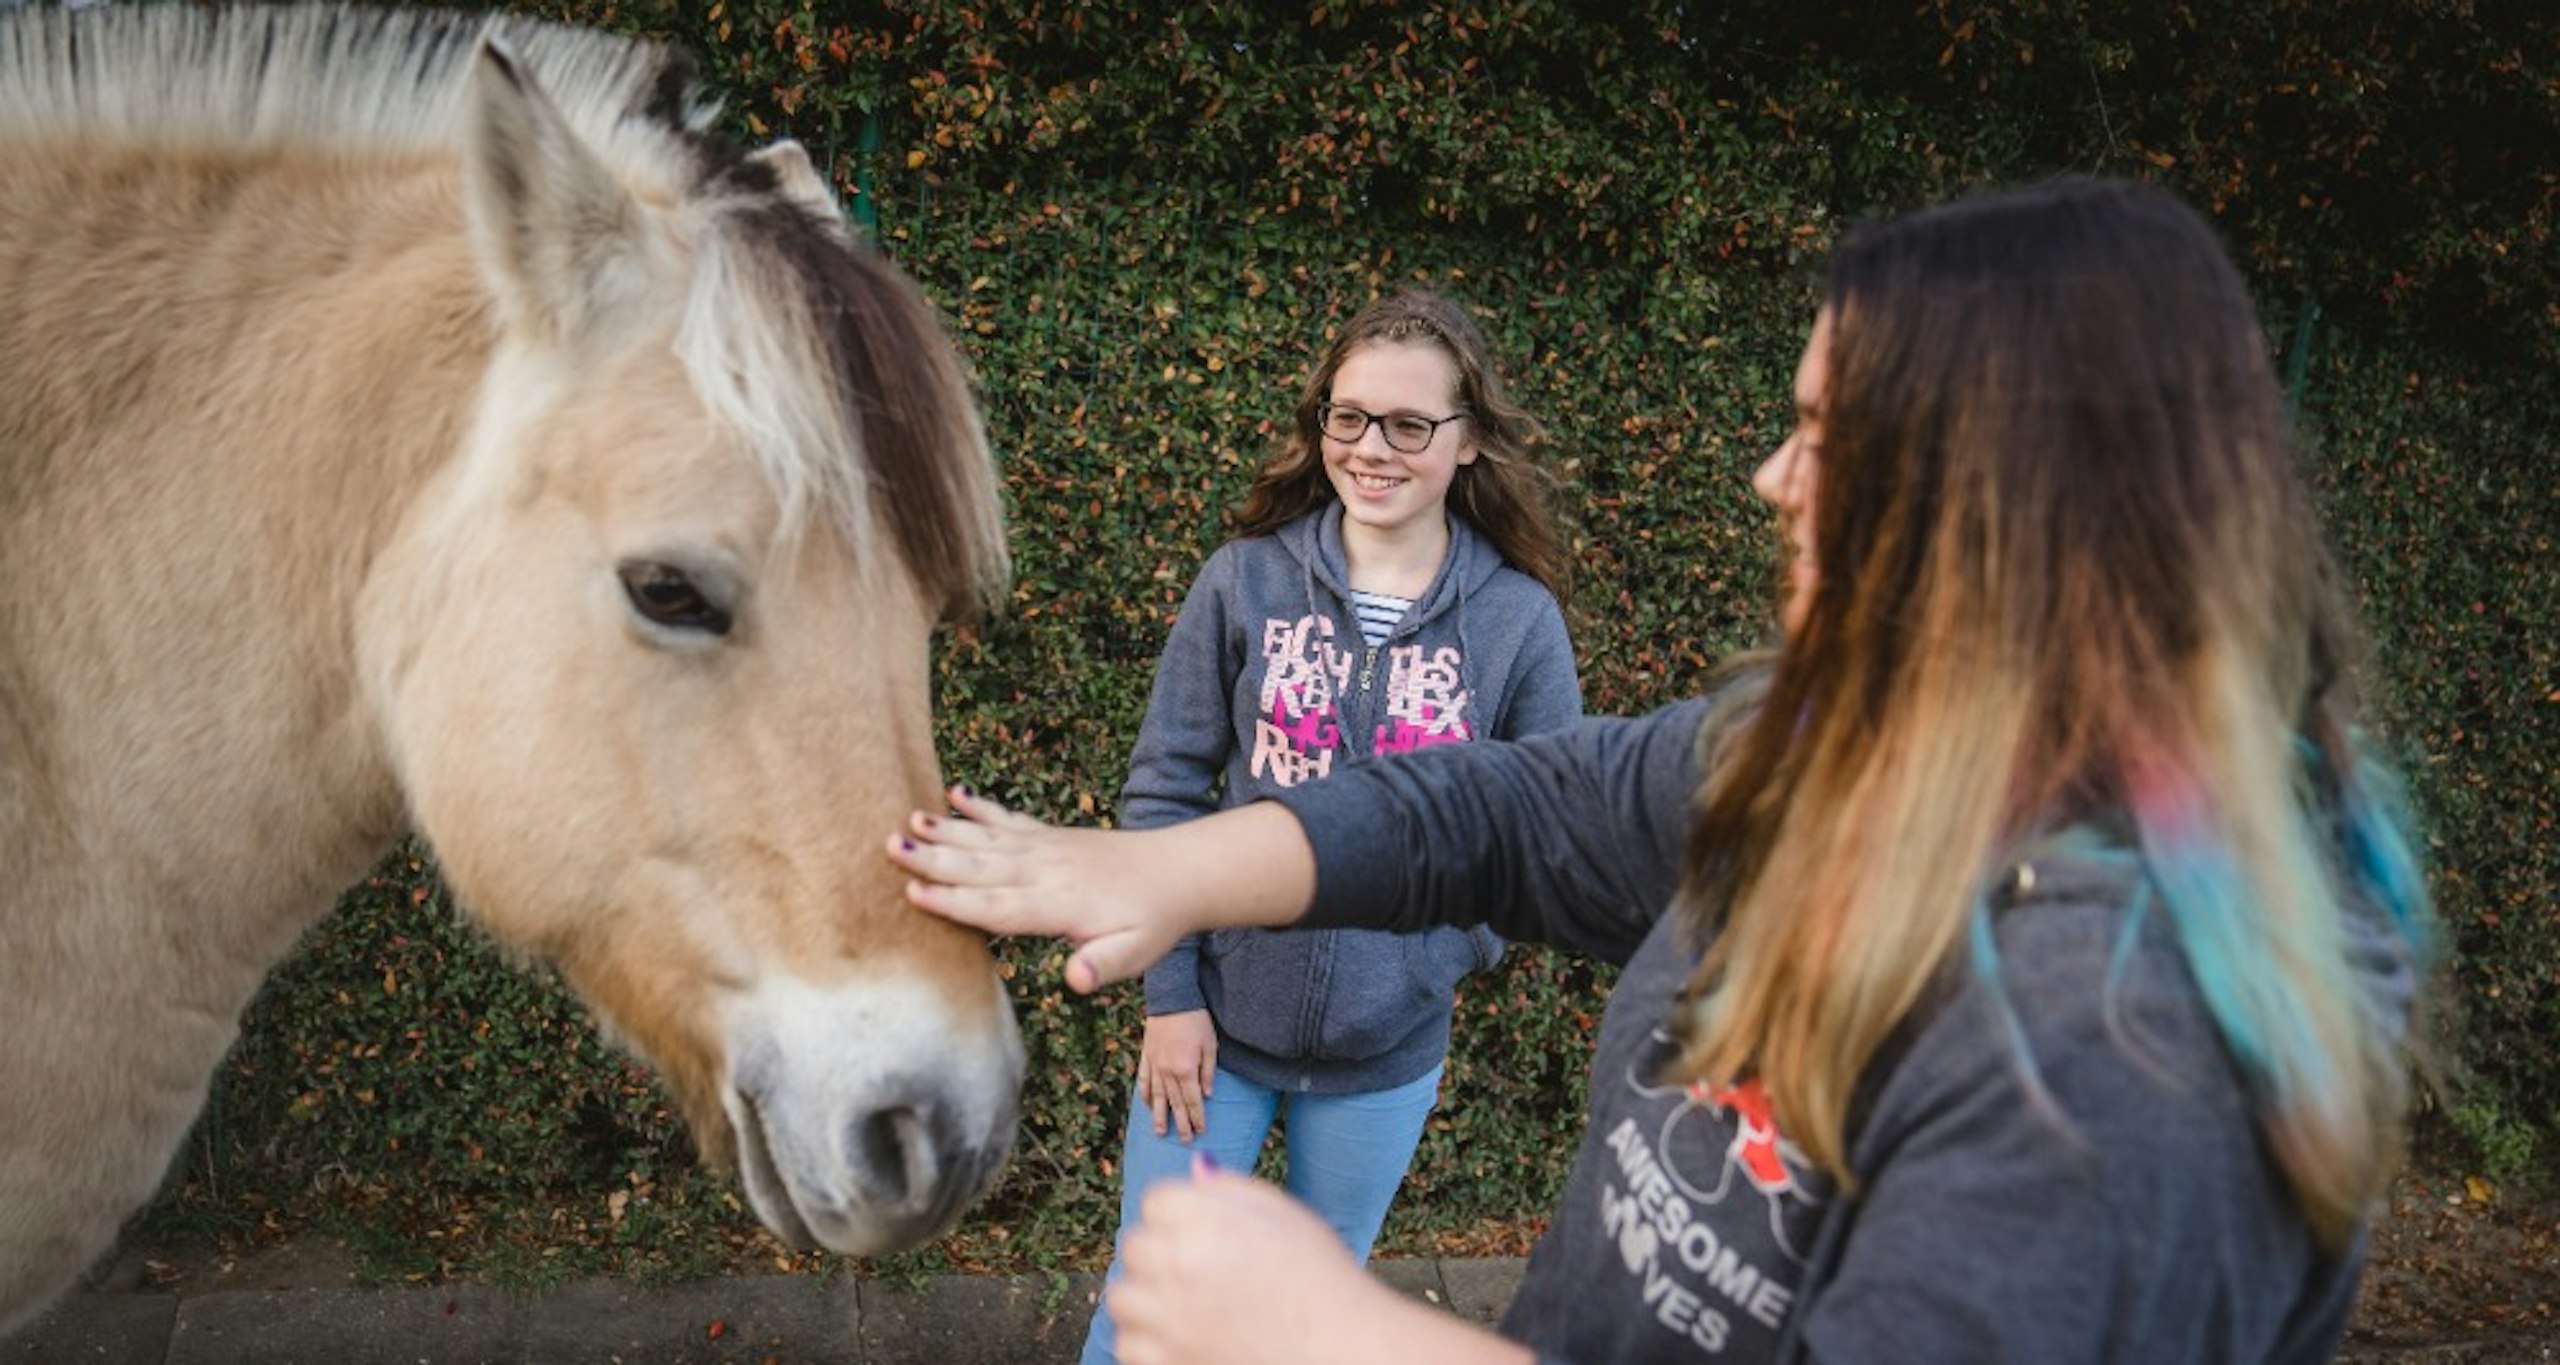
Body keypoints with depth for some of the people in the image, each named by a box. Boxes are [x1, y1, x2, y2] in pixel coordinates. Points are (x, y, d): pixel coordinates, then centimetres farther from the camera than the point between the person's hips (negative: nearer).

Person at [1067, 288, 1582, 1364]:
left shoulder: (1518, 616, -7)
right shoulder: (1247, 578, -8)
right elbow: (1162, 789, -5)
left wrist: (1454, 948, -10)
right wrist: (1171, 994, -7)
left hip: (1387, 1048, 1)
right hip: (1215, 1021, -1)